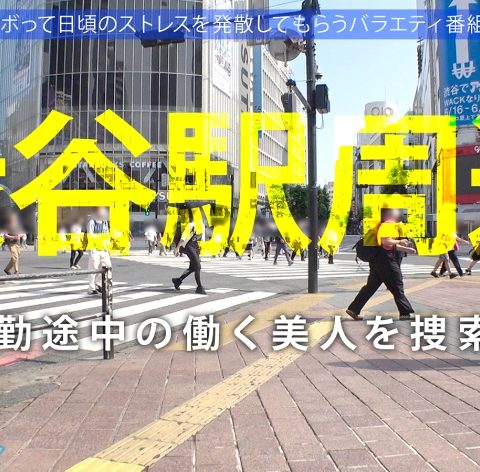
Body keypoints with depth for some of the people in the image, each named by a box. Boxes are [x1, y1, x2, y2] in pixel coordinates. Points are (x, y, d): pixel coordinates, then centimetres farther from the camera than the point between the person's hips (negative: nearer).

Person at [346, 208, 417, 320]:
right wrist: (400, 242, -14)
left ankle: (353, 309, 7)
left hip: (378, 260, 10)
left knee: (371, 286, 9)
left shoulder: (384, 225, 22)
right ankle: (406, 312, 8)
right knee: (397, 287, 0)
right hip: (386, 260, -10)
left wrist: (406, 249, 23)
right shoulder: (388, 225, -11)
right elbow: (386, 241, -26)